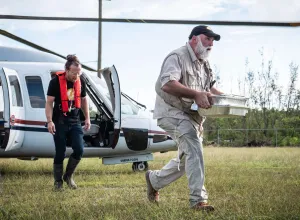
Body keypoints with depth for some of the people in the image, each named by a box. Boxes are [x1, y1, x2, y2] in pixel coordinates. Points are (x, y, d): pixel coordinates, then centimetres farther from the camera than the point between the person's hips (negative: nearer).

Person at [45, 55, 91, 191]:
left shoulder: (80, 81, 2)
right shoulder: (56, 82, -13)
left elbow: (83, 100, 16)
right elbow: (49, 103, -12)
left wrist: (87, 118, 12)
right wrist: (50, 121, -21)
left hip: (75, 122, 4)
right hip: (60, 122, -4)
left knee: (79, 150, -7)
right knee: (60, 153, 0)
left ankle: (68, 176, 15)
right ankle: (58, 181, 16)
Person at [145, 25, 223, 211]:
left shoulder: (204, 63, 14)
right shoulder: (177, 57, -16)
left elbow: (210, 87, 25)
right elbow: (167, 84, -32)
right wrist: (196, 94, -42)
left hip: (192, 116, 10)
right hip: (172, 112, -10)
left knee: (186, 160, 18)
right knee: (194, 148, -27)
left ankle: (154, 179, 41)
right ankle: (198, 199, -28)